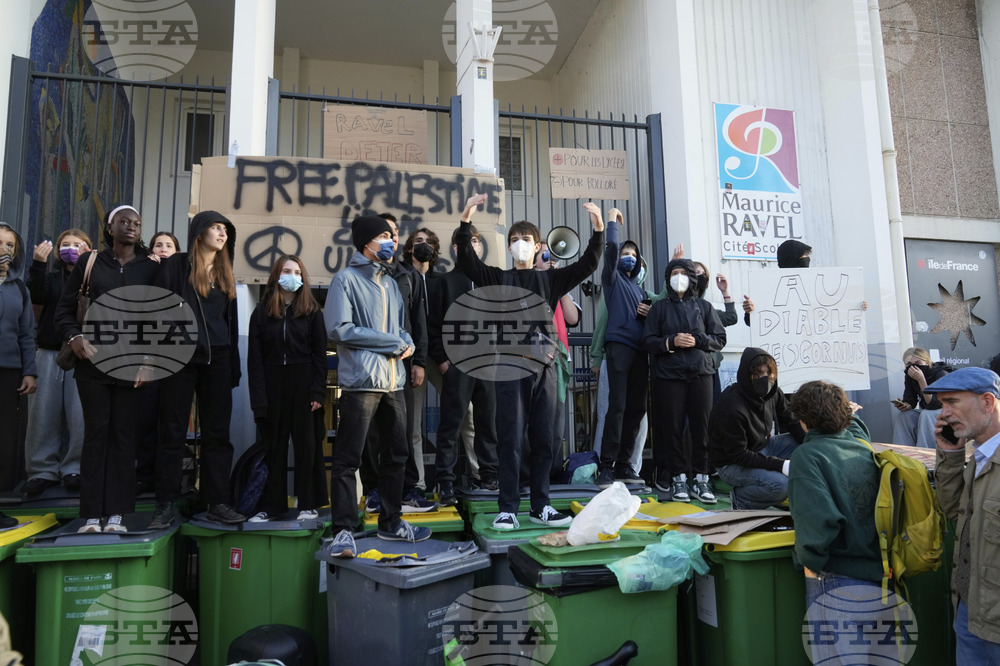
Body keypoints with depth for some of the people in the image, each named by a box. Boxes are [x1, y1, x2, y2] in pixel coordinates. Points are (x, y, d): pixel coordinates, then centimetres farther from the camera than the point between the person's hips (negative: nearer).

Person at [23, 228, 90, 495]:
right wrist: (38, 265, -17)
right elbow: (37, 295, -4)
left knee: (80, 415, -6)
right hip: (49, 353, 3)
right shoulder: (51, 277, 15)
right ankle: (42, 470, 11)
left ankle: (74, 469, 6)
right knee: (43, 414, 2)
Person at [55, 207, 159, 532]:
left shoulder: (150, 267, 7)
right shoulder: (89, 262, 9)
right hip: (93, 360, 0)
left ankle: (116, 513, 4)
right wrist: (74, 337, -9)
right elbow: (65, 308, 9)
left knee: (123, 434, 0)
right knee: (95, 432, 1)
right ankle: (91, 514, 5)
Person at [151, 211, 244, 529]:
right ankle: (165, 505, 10)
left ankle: (217, 502, 12)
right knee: (172, 431, 2)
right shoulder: (176, 265, 1)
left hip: (217, 360, 4)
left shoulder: (225, 273, 15)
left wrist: (233, 365, 12)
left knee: (217, 433, 5)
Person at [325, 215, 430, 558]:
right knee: (348, 459, -4)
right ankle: (344, 530, 5)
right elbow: (339, 329, -14)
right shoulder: (347, 278, -4)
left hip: (393, 382, 8)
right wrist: (393, 343, -12)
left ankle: (391, 522, 27)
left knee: (395, 455, 14)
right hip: (361, 381, -8)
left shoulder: (390, 282, 18)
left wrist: (407, 342, -1)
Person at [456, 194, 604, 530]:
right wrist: (466, 219, -18)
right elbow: (467, 260, -6)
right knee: (510, 440, -3)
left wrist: (598, 229, -10)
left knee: (542, 440, 7)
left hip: (543, 367, 2)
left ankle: (540, 506, 16)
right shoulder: (498, 278, 9)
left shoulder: (550, 279, 12)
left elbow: (587, 264, 3)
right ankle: (507, 508, 3)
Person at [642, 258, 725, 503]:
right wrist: (671, 341, -10)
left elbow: (720, 339, 10)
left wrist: (697, 341, -6)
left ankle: (700, 478, 5)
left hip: (701, 373, 1)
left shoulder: (703, 306, 14)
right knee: (673, 428, -1)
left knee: (702, 427, -3)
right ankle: (678, 478, 7)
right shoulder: (659, 307, 13)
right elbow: (648, 341, 6)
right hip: (669, 374, -1)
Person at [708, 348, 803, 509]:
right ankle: (740, 498, -2)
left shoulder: (773, 393, -6)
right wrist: (780, 464, -30)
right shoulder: (732, 407, -30)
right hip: (731, 464, -8)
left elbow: (792, 423, 5)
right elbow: (738, 455, -26)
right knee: (780, 484, -30)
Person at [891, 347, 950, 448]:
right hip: (926, 412, 6)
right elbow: (910, 401, -6)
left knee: (926, 415, -34)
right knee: (900, 415, -19)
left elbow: (933, 405, -31)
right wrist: (904, 406, -31)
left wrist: (921, 380, -40)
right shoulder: (909, 375, -6)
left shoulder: (941, 374, -23)